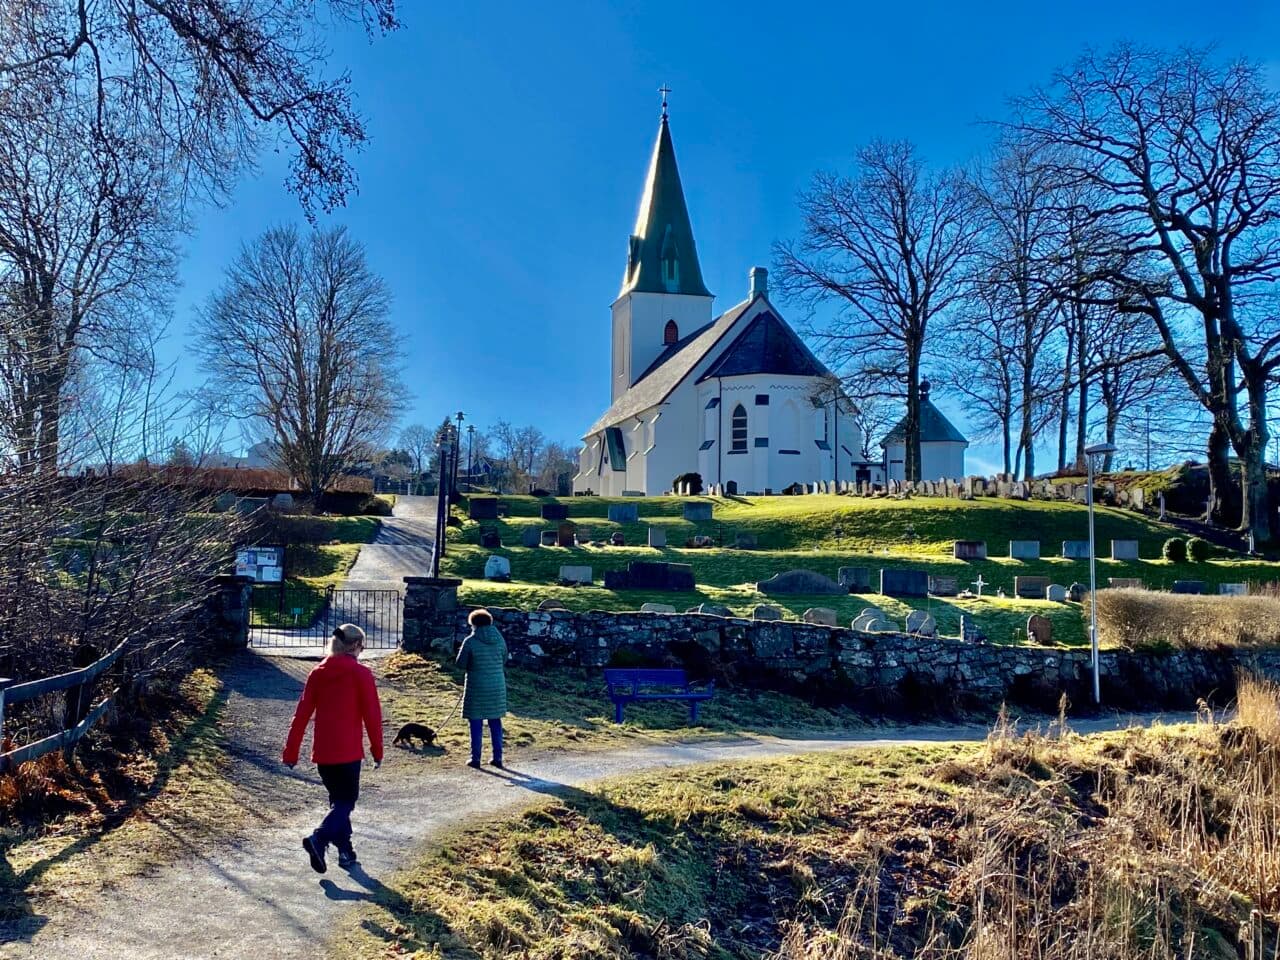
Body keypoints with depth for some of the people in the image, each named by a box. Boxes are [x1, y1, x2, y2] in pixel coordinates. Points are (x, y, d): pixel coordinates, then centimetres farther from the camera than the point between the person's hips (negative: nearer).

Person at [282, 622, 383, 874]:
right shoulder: (361, 674, -9)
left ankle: (346, 852, 19)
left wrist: (291, 751, 9)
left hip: (322, 751, 5)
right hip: (348, 751, -5)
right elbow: (372, 714, -8)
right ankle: (318, 838, -18)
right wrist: (377, 751, 2)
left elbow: (302, 714, 5)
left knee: (338, 799, 18)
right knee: (346, 802, 5)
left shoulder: (317, 673, 5)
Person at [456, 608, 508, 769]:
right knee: (495, 722, 12)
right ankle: (498, 758, 15)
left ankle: (475, 759, 9)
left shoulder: (470, 641, -11)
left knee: (476, 723, 5)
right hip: (497, 686, 4)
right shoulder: (499, 639, 1)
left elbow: (461, 663, -5)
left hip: (477, 686, -4)